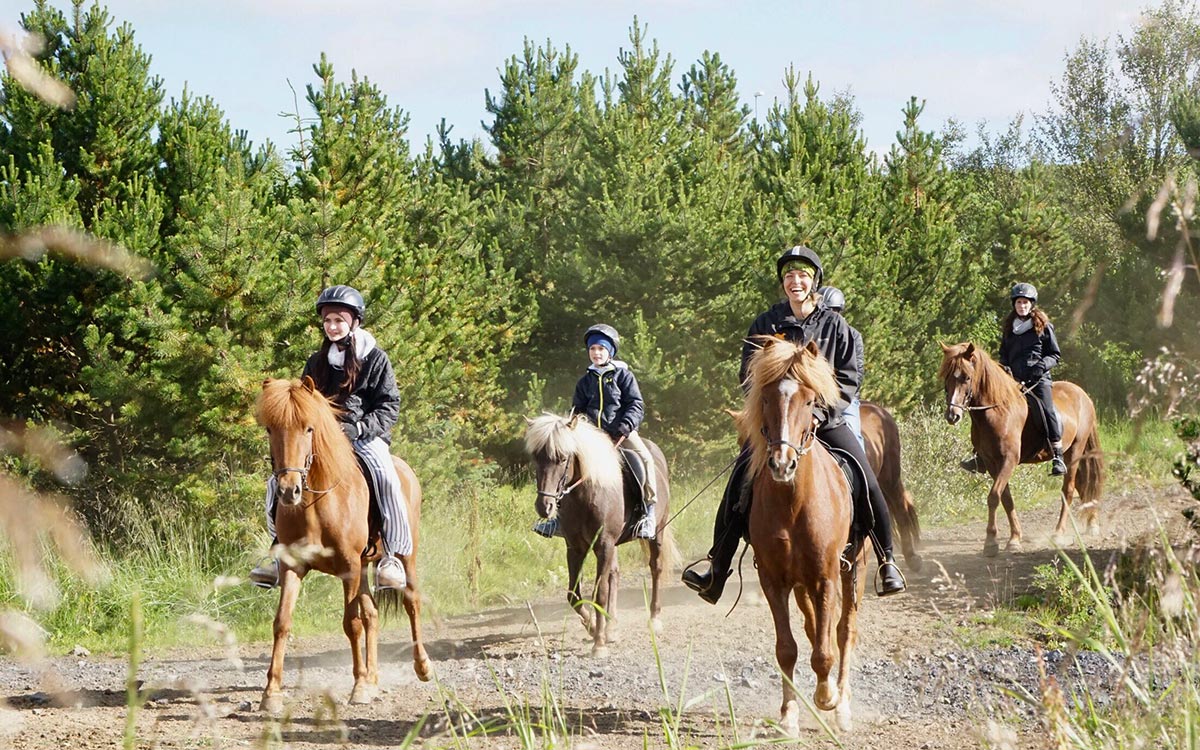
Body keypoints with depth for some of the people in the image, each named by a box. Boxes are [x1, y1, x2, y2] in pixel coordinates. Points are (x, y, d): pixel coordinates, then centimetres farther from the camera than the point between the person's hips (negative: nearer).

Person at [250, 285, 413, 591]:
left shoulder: (375, 359, 0)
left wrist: (359, 428, -19)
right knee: (277, 482, -11)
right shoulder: (317, 362, 14)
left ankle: (394, 555, -25)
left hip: (366, 436, -5)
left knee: (386, 479, -33)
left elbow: (389, 406, -4)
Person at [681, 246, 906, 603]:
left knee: (868, 483, -13)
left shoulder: (834, 324, 3)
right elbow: (749, 376, 4)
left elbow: (849, 378, 2)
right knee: (738, 485, -14)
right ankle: (716, 574, -9)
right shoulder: (766, 324, 4)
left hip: (826, 418, 0)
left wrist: (821, 410, -12)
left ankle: (887, 563, 3)